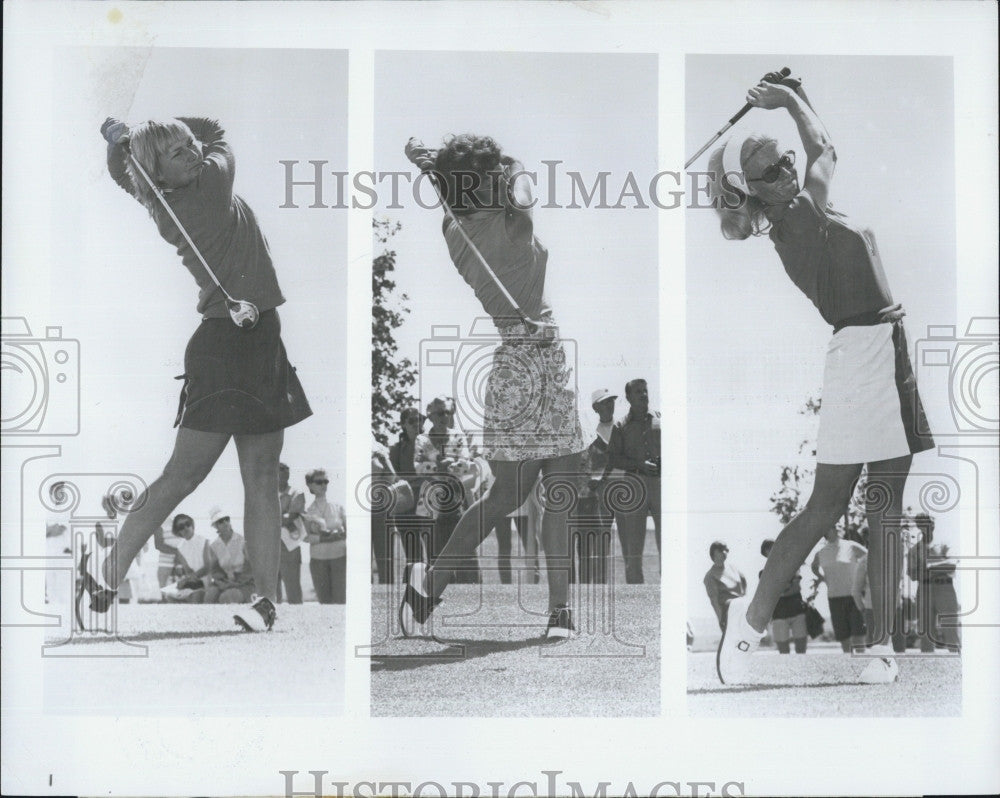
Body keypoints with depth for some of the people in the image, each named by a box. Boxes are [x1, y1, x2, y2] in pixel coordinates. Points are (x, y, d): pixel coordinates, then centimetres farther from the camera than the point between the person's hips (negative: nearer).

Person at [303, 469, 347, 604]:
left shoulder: (338, 508, 5)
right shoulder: (308, 511, 2)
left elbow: (347, 531, 3)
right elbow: (306, 537, -9)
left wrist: (328, 534, -12)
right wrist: (335, 536, -15)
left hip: (339, 558, 0)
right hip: (318, 559, 0)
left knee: (340, 598, -8)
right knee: (324, 600, 3)